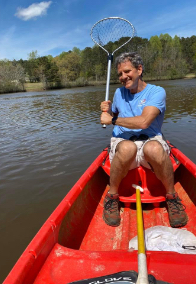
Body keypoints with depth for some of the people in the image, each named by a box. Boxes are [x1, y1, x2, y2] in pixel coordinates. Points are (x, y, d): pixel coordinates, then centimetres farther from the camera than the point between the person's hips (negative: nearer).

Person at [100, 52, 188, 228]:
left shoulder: (157, 92, -2)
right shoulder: (119, 93, 14)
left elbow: (143, 122, -18)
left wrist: (112, 120, -9)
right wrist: (108, 111, 4)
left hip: (151, 141, -1)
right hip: (122, 143, 2)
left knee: (153, 148, -39)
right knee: (127, 147, -37)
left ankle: (171, 196, -12)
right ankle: (112, 195, -14)